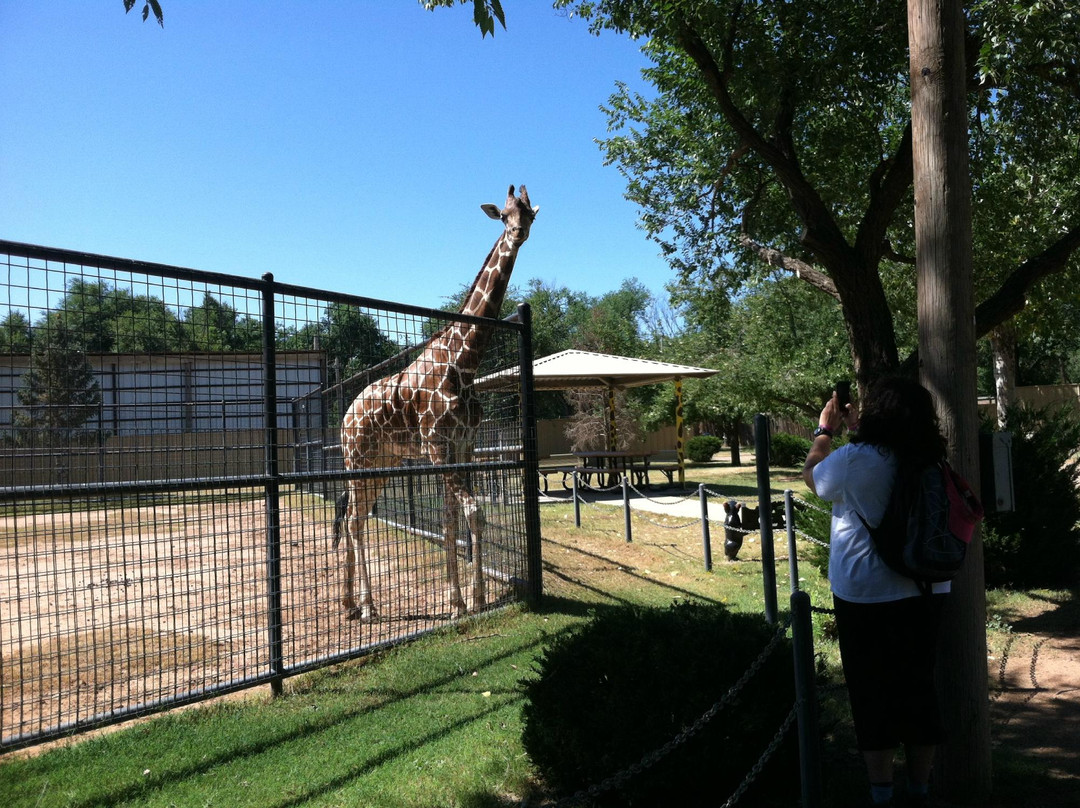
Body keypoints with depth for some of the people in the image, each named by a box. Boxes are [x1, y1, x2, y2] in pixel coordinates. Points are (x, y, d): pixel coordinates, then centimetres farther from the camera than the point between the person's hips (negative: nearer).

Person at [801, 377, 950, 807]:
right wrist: (856, 430, 21)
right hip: (926, 594, 5)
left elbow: (813, 475, 2)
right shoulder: (930, 463, -1)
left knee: (873, 697, 7)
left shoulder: (854, 460, -18)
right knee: (919, 691, 15)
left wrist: (825, 430, 15)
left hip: (867, 598, -5)